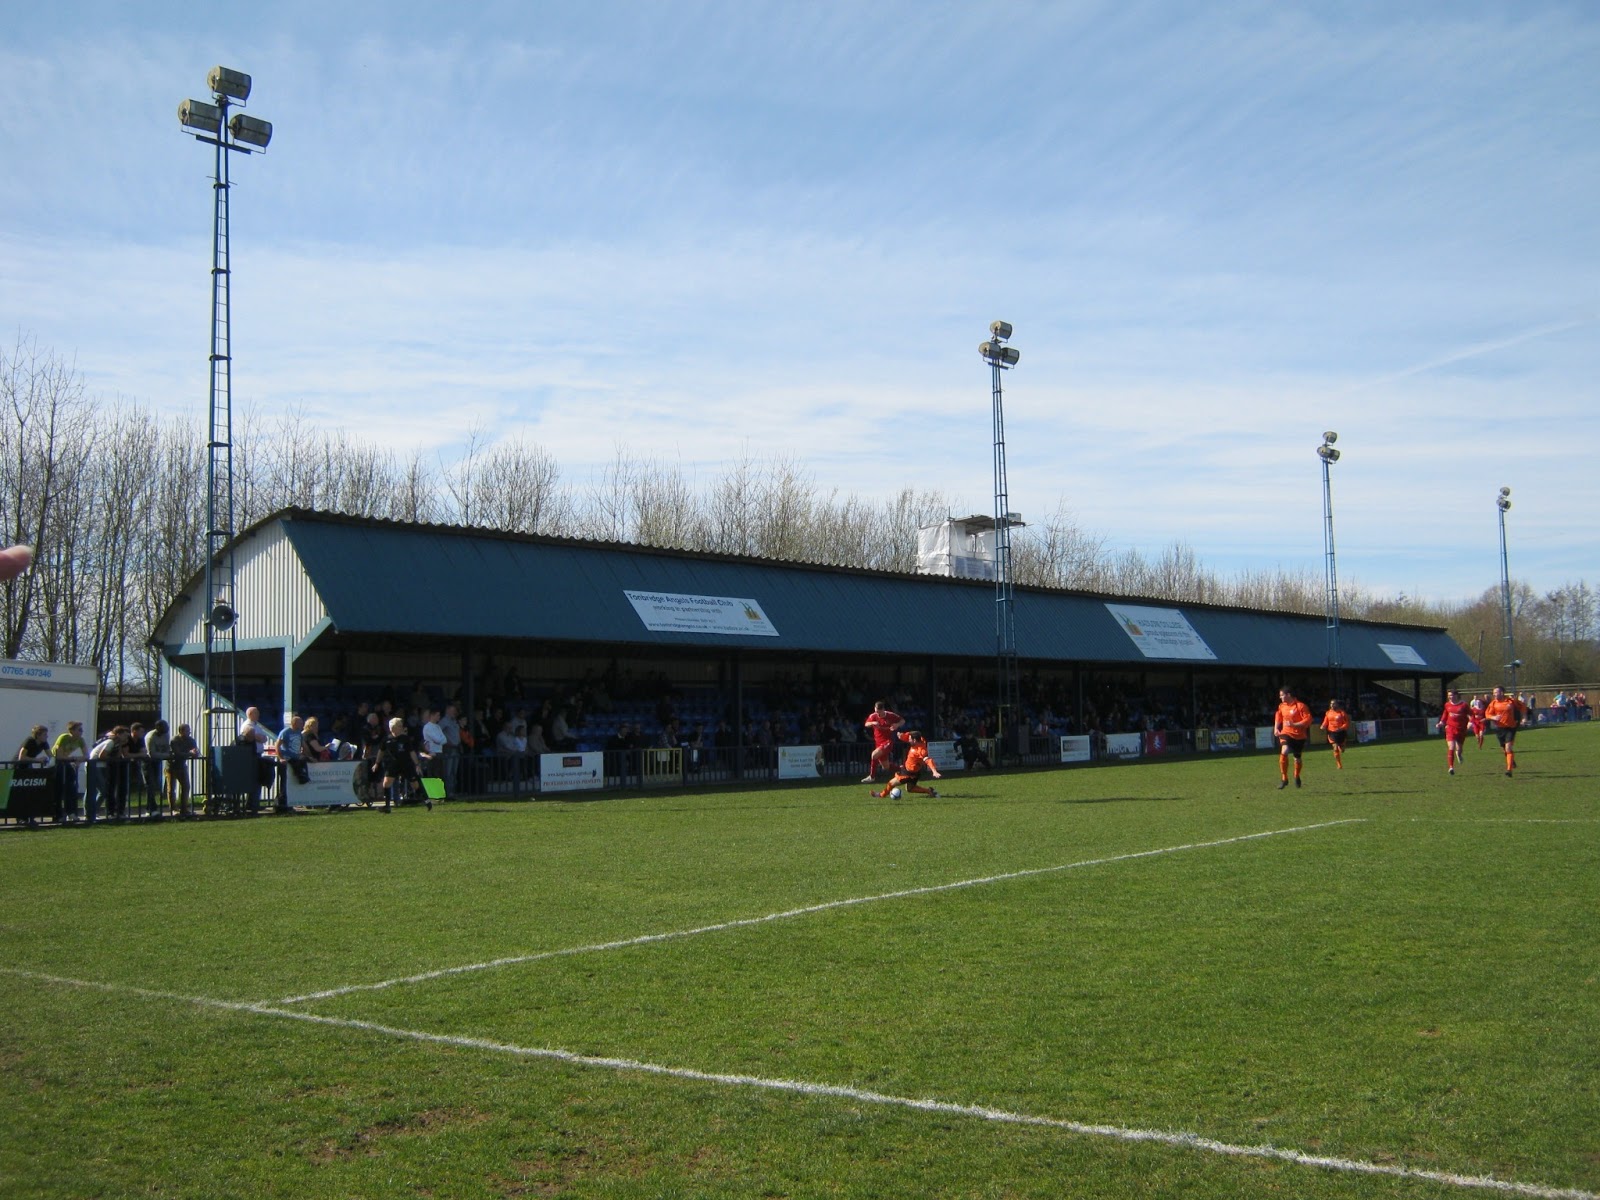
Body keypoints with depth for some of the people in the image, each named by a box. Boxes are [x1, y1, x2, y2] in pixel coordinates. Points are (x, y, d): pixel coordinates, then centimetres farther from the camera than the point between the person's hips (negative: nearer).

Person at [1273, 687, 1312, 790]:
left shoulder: (1300, 706, -13)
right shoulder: (1281, 706, 3)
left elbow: (1308, 720, -18)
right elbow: (1278, 717, 21)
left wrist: (1293, 724, -26)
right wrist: (1276, 728, 6)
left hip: (1299, 736, -2)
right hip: (1286, 733, 2)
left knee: (1297, 758, 12)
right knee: (1284, 752, -26)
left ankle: (1297, 777, 43)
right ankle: (1284, 779, -18)